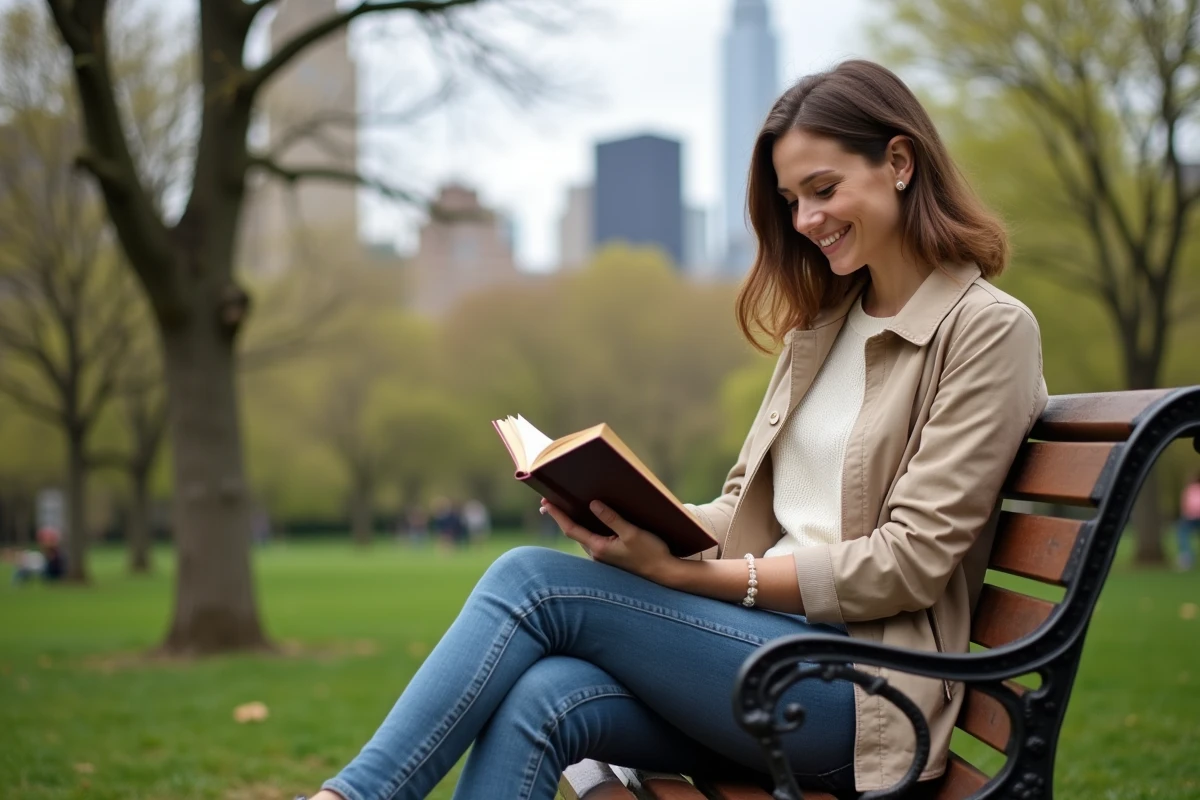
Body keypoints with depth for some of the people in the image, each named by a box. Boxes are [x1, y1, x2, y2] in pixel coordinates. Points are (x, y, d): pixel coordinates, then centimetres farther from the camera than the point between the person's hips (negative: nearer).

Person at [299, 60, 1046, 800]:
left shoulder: (988, 329, -3)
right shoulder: (821, 323, 19)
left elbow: (910, 560, -11)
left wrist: (687, 574, -16)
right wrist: (639, 520, -6)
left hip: (866, 691, -6)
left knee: (533, 581, -21)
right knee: (541, 699, -24)